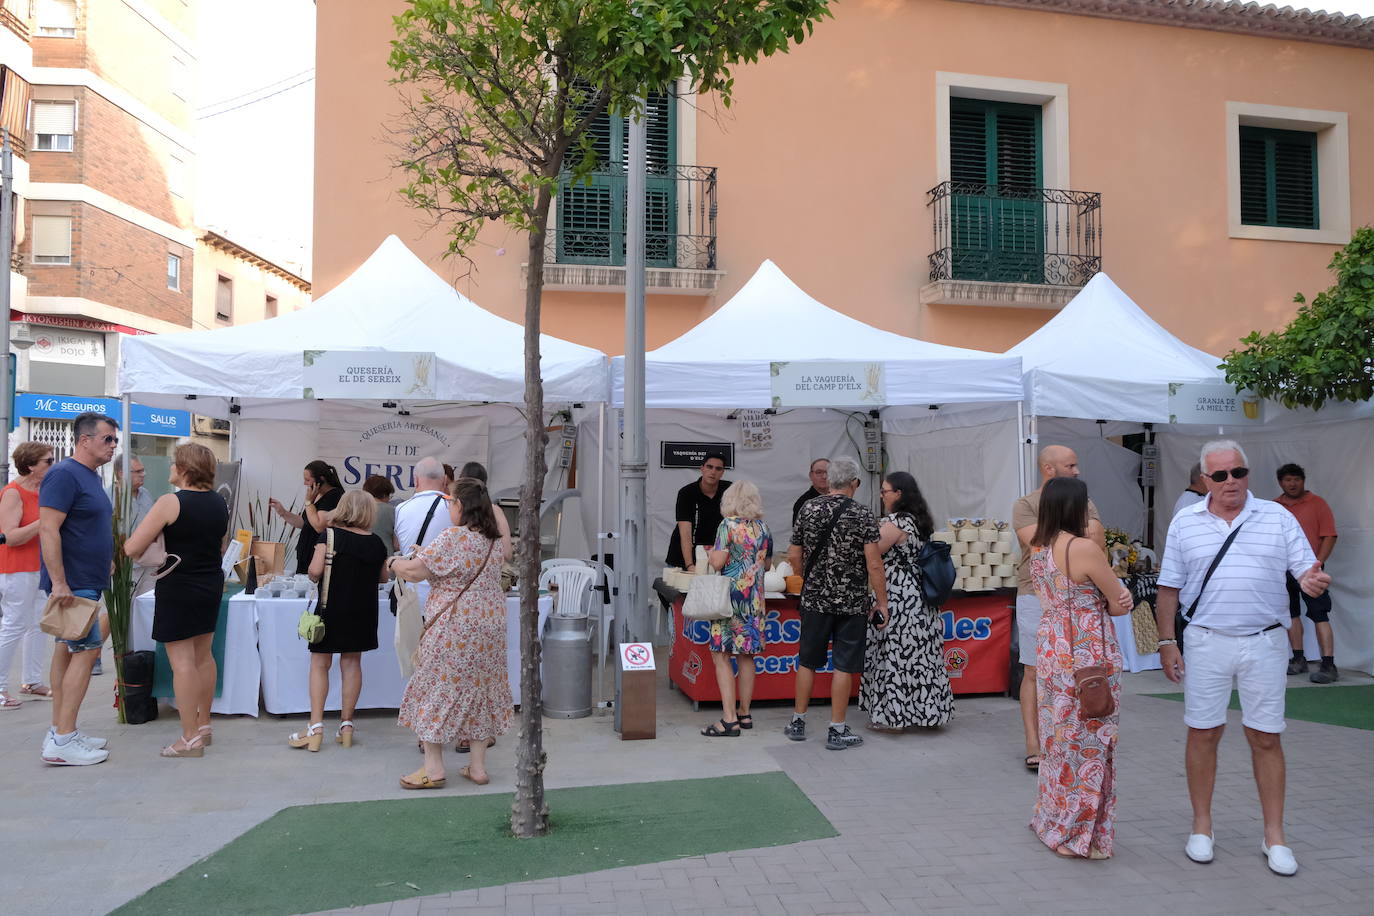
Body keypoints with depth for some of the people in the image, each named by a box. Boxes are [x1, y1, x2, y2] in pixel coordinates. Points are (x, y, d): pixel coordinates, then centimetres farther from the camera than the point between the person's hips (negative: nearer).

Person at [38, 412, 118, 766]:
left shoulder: (91, 477, 15)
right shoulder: (65, 474, -15)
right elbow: (48, 529, -22)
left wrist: (107, 560, 22)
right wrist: (59, 583, -25)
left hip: (85, 583, 10)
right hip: (72, 585, -10)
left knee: (67, 650, 12)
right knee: (86, 651, -10)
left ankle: (60, 732, 18)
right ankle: (63, 741, -7)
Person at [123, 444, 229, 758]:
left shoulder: (171, 503, -16)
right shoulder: (219, 503, 6)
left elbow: (132, 548, -17)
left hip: (178, 589, -7)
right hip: (211, 585, 7)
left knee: (181, 660, -2)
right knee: (203, 655, 16)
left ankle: (190, 738, 1)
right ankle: (204, 725, 27)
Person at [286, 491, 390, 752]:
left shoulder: (330, 535, -9)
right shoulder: (376, 543, 2)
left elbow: (315, 569, -18)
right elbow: (384, 577, 14)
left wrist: (314, 578, 3)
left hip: (332, 609, -3)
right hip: (362, 611, 3)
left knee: (319, 664, 5)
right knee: (352, 663, 11)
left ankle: (316, 726, -1)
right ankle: (346, 725, 14)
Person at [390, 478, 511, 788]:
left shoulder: (452, 538, -16)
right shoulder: (491, 541, 8)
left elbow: (414, 571, -13)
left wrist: (394, 562, 7)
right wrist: (424, 558, 20)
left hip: (454, 629, -7)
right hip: (490, 626, 7)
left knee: (437, 690, 5)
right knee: (480, 691, 13)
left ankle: (433, 768, 9)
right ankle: (478, 766, 18)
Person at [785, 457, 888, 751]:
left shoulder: (808, 509, 0)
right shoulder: (863, 516, -10)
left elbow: (794, 556, 5)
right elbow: (874, 565, -14)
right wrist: (882, 603, -5)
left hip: (815, 599, 3)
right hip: (852, 602, -3)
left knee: (807, 661, 14)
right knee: (843, 666, 4)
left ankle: (798, 722, 24)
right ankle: (837, 731, 10)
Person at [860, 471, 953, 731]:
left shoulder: (894, 522, -16)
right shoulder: (920, 522, 12)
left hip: (897, 600, -9)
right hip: (920, 599, 9)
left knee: (894, 653, -1)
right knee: (917, 652, 13)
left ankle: (892, 716, 5)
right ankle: (923, 710, 20)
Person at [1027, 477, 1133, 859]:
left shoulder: (1039, 548, 6)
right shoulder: (1084, 548, -18)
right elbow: (1121, 604, -11)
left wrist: (1111, 597, -2)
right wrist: (1109, 601, 9)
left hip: (1051, 650, 8)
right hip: (1087, 656, -8)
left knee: (1060, 739, 18)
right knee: (1088, 743, 4)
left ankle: (1052, 822, 30)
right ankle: (1078, 835, 14)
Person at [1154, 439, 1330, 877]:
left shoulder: (1278, 517, 3)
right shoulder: (1185, 523, 3)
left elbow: (1307, 569, 1)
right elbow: (1169, 587, 6)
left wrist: (1311, 580, -23)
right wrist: (1166, 642, 2)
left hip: (1265, 643, 0)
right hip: (1207, 642, 0)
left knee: (1266, 738, 6)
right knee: (1203, 734, 6)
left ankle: (1274, 836, 19)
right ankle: (1201, 827, 20)